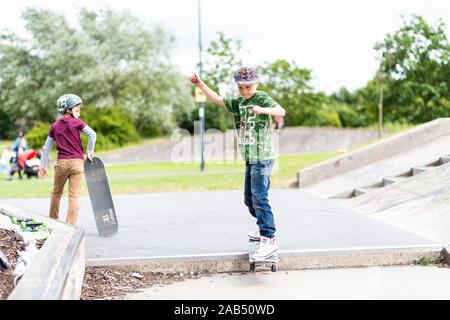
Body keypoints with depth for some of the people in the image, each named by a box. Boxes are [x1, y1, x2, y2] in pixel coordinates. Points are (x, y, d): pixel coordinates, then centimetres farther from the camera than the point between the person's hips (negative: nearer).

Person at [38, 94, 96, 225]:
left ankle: (53, 220, 31)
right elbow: (92, 134, -11)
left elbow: (47, 147, 12)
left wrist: (42, 165, 18)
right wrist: (89, 152, 0)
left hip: (61, 163, 3)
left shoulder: (54, 126, 11)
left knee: (56, 192, 20)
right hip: (77, 162, -3)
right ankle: (70, 225, -10)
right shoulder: (76, 122, 1)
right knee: (74, 196, -4)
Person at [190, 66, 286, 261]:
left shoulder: (263, 98, -10)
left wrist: (263, 110, -45)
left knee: (259, 197, -16)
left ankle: (269, 240, -17)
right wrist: (201, 85, 2)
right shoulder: (239, 102, 15)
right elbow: (217, 100, 15)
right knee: (249, 198, 17)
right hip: (250, 159, 9)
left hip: (262, 157, -9)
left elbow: (281, 111, -26)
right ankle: (267, 228, 35)